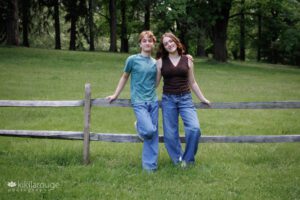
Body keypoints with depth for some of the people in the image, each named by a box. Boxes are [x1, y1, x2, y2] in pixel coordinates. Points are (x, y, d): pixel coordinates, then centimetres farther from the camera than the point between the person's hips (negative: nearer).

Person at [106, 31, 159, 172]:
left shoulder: (155, 63, 9)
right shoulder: (132, 60, -1)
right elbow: (124, 77, 10)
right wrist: (115, 95, 15)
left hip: (153, 102, 4)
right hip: (139, 102, -4)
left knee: (153, 135, 3)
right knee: (149, 130, -19)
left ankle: (150, 166, 13)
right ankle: (139, 127, 16)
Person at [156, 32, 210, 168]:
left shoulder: (187, 60, 6)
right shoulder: (161, 61, 3)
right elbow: (155, 83, 10)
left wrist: (202, 98, 16)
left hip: (185, 99, 0)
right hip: (168, 99, 0)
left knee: (194, 128, -18)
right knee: (170, 134, 1)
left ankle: (187, 159, 0)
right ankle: (178, 160, 19)